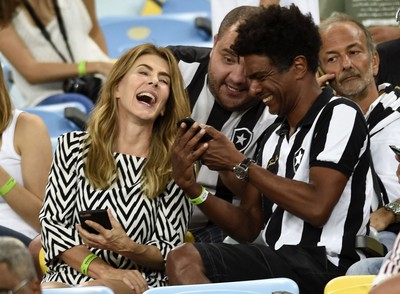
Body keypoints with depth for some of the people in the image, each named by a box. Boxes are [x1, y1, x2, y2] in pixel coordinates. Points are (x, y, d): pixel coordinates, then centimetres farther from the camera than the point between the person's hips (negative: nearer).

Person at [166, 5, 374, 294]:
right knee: (183, 258, -15)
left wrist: (239, 164, -8)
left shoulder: (339, 115, -3)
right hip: (278, 263, 7)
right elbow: (249, 227, 17)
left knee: (184, 263, -20)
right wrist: (192, 187, 0)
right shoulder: (273, 137, 19)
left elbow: (317, 207, -16)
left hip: (324, 267, -7)